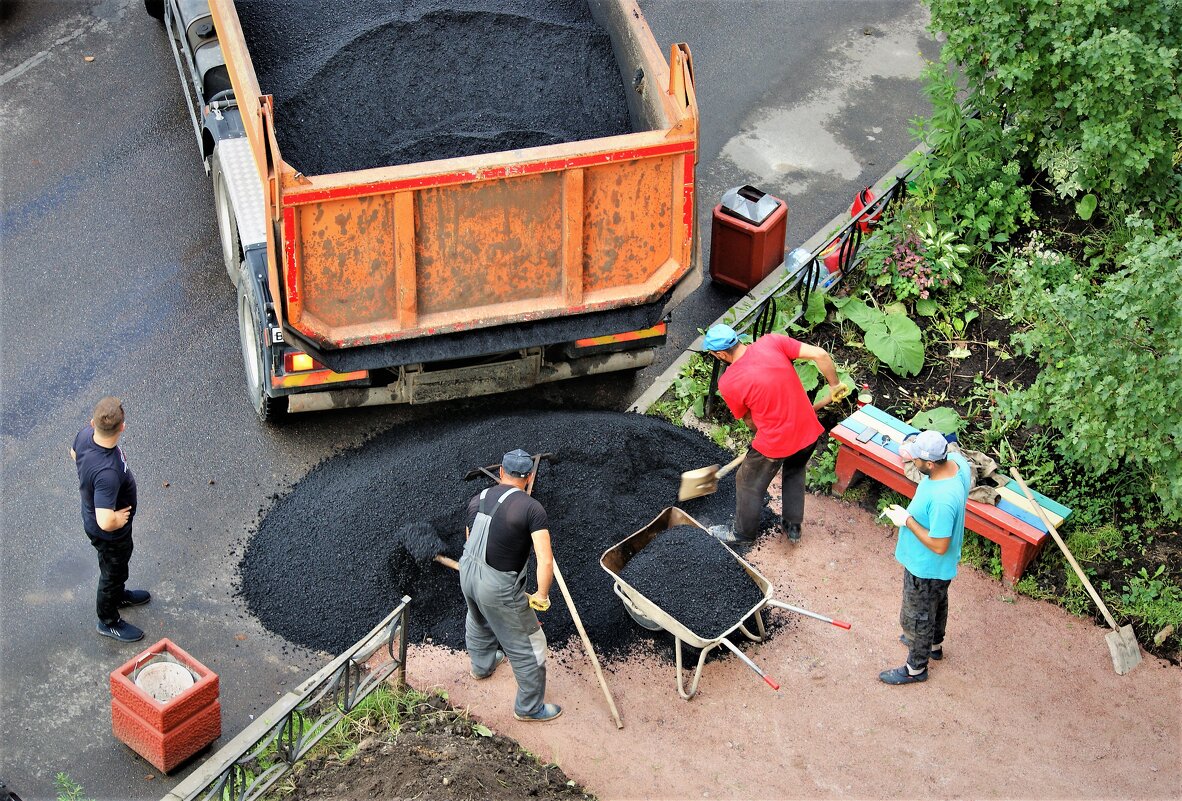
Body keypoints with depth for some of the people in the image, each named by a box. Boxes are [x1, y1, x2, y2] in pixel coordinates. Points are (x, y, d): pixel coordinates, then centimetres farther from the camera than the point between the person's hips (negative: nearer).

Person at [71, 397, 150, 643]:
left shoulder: (85, 434, -23)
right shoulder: (107, 473, -47)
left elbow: (74, 454, 3)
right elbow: (105, 522, -48)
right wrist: (120, 518, -25)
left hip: (91, 516, 7)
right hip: (109, 534, -7)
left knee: (119, 565, 34)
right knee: (113, 571, 21)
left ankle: (117, 595, 63)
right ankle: (108, 621, 47)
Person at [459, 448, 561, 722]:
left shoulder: (477, 500, 0)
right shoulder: (532, 508, -19)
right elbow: (546, 561, -25)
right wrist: (542, 596, -10)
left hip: (467, 573, 7)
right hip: (499, 589, -7)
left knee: (478, 621, 37)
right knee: (527, 646, 13)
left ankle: (482, 664, 65)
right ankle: (530, 707, 27)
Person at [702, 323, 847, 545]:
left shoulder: (728, 383, -17)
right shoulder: (771, 342, -12)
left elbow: (749, 420, 0)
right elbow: (820, 354, -15)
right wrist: (834, 386, 1)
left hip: (774, 444, -4)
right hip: (809, 433, 4)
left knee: (749, 485, 24)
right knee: (794, 473, 34)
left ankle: (743, 532, 44)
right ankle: (793, 527, 45)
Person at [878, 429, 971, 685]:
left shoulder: (942, 499, -43)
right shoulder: (956, 460, -19)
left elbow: (939, 546, -33)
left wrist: (907, 520, -25)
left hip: (926, 568, -9)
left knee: (916, 618, 17)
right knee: (937, 603, 34)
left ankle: (916, 668, 40)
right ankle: (934, 644, 60)